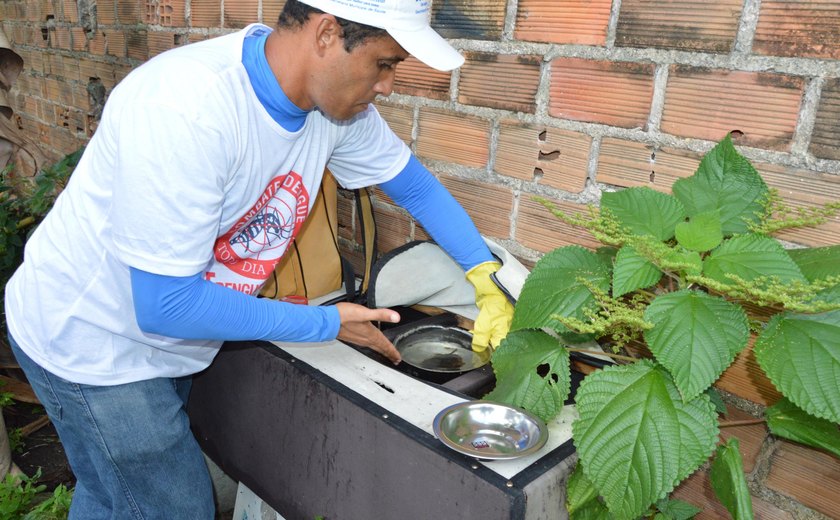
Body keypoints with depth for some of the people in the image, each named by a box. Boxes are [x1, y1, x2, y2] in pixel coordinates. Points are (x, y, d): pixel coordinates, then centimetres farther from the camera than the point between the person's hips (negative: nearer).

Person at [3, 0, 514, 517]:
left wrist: (487, 277, -2)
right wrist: (329, 324, -23)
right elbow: (166, 304, -31)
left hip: (165, 340, 6)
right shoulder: (187, 110, -35)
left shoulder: (338, 100, -13)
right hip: (92, 342, -6)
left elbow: (415, 183, 3)